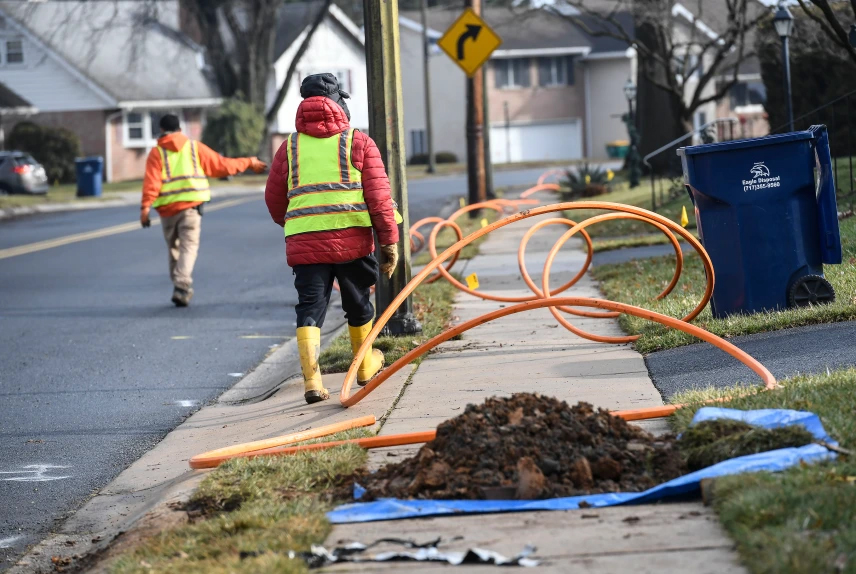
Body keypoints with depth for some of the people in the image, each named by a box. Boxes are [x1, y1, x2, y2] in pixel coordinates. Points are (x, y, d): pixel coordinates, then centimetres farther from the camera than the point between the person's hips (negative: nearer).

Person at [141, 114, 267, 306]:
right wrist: (248, 163, 24)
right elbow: (221, 165, 12)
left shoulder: (157, 152, 5)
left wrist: (145, 207, -15)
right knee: (189, 247, -3)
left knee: (173, 248, 15)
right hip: (190, 206, 0)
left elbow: (151, 181, -9)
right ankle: (182, 286, -22)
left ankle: (180, 287, 17)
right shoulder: (194, 147, 10)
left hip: (167, 209, 0)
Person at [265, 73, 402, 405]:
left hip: (304, 242, 1)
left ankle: (311, 377, -17)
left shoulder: (290, 147, 10)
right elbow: (379, 194, -3)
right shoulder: (359, 143, 3)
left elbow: (274, 200, 17)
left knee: (310, 308, 0)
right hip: (353, 238, -1)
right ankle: (366, 365, 36)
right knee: (358, 304, 17)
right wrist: (389, 240, 0)